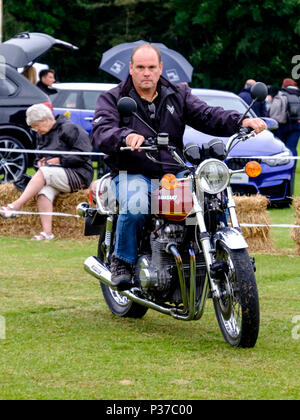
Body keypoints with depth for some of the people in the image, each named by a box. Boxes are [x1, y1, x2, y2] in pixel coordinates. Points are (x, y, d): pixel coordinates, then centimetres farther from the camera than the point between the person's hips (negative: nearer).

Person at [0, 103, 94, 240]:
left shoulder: (69, 129, -5)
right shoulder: (41, 135, 20)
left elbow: (82, 155, -11)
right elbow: (38, 158, 28)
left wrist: (60, 160, -13)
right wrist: (39, 162, 4)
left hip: (78, 175, -7)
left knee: (44, 173, -32)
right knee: (43, 192, -29)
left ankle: (16, 206, -38)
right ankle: (47, 232, -40)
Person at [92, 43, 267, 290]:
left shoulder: (178, 95, 15)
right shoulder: (113, 99, 5)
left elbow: (207, 116, 4)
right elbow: (101, 133, -13)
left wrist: (242, 121, -15)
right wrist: (126, 136, -36)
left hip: (172, 175, 3)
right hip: (132, 175, -3)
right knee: (135, 207, -36)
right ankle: (122, 260, -10)